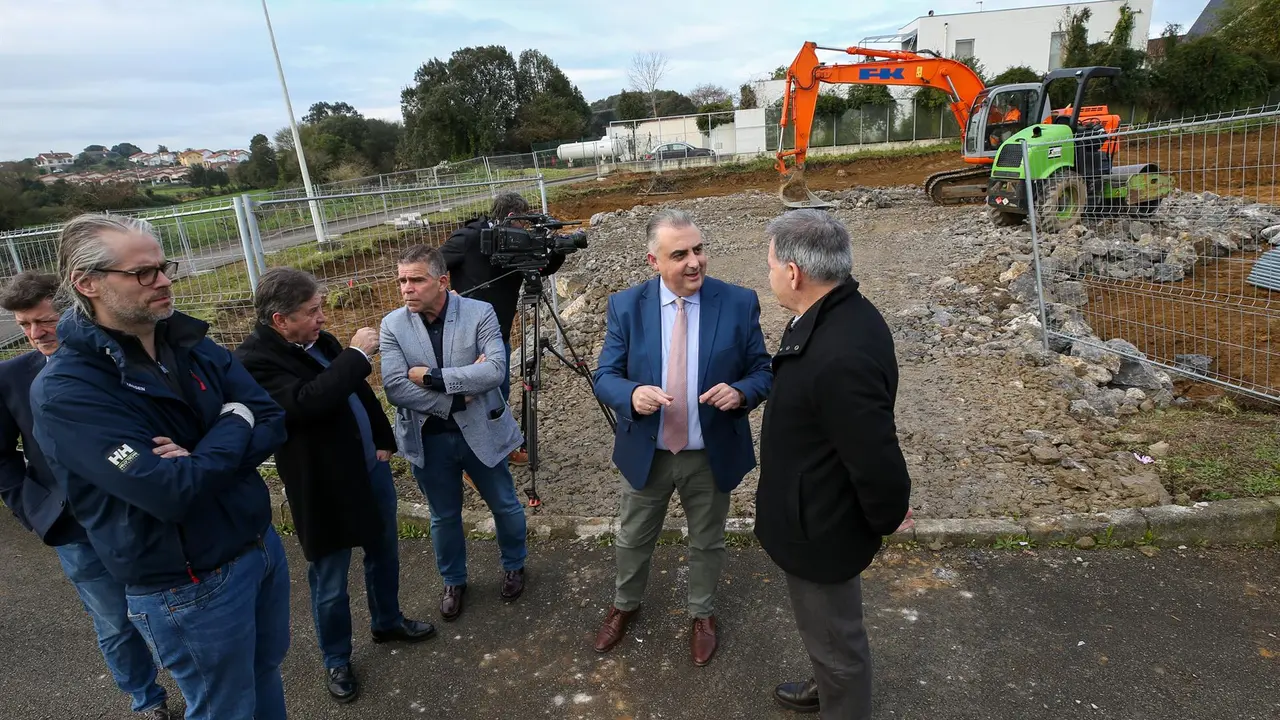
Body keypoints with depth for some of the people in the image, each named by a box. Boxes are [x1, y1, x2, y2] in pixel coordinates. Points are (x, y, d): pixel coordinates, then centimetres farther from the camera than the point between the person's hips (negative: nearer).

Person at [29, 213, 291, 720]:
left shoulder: (191, 342, -1)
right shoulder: (65, 390, -22)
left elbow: (273, 423, -5)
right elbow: (170, 492, -30)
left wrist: (200, 459, -23)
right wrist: (234, 424, -15)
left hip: (261, 543, 6)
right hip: (190, 588, -6)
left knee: (266, 674, 26)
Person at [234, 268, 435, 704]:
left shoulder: (320, 340, 2)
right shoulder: (254, 361, -20)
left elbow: (360, 392, 15)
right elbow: (307, 402, -36)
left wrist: (384, 440, 9)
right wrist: (357, 354, -29)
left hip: (371, 467, 7)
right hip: (324, 487, -7)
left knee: (384, 555, 23)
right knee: (330, 585, 11)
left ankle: (387, 622, 47)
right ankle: (336, 661, 34)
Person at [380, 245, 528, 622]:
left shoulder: (479, 312, -12)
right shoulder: (393, 324, -7)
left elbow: (496, 368, -24)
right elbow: (394, 388, -17)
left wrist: (433, 376, -26)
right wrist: (457, 395, -21)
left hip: (480, 432, -1)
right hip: (428, 439, 1)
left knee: (505, 505, 17)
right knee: (444, 517, 19)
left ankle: (514, 566, 45)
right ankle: (454, 581, 43)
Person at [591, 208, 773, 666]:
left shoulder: (739, 303, -12)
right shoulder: (626, 306, -10)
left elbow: (764, 372, -6)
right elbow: (604, 376, -8)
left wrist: (739, 392, -29)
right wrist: (631, 394, -31)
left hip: (712, 455, 0)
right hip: (646, 453, 1)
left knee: (707, 543, 21)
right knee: (632, 539, 21)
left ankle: (702, 614, 49)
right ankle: (624, 604, 51)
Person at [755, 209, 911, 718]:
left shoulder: (843, 357, -36)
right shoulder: (839, 314, -4)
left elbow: (878, 463, -29)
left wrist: (885, 520, -12)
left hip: (821, 527, -10)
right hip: (819, 512, 10)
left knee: (835, 637, 16)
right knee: (827, 628, 32)